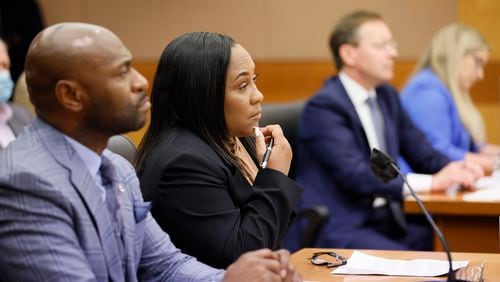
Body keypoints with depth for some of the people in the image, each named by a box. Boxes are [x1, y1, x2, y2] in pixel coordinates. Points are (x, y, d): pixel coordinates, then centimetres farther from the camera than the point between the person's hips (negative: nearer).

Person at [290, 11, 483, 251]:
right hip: (339, 229, -8)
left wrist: (453, 169, -7)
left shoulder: (387, 96, 14)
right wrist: (432, 183, -26)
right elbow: (355, 175, -22)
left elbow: (421, 153, 16)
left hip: (385, 220, 8)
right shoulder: (323, 107, -11)